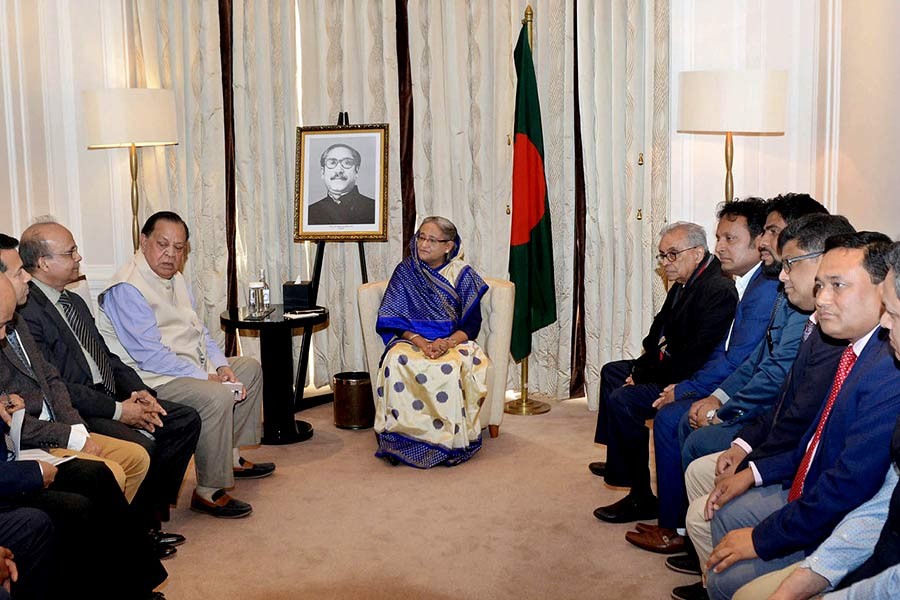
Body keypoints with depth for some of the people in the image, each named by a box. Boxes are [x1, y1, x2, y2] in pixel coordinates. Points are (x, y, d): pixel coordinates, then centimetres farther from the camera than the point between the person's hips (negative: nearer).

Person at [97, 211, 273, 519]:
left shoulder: (174, 277, 12)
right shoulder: (127, 288, -19)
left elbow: (198, 329, 17)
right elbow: (152, 355, -24)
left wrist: (221, 366, 1)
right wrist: (206, 378, -21)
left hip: (193, 366, 11)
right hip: (152, 377, -11)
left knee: (250, 368, 18)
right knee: (217, 397, -31)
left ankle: (231, 457, 22)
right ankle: (208, 492, -20)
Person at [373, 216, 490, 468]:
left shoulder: (461, 274, 6)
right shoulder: (405, 272, 9)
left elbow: (472, 323, 2)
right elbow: (392, 319, 2)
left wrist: (447, 342, -18)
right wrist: (419, 341, -16)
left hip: (454, 342, -1)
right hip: (412, 340, 1)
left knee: (455, 367, -37)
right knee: (397, 362, -35)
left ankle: (452, 440, -26)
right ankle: (404, 438, -30)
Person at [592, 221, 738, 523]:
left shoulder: (719, 291, -24)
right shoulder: (683, 285, 7)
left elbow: (695, 357, -28)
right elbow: (658, 331, 18)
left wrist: (646, 375, -19)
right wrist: (641, 367, 2)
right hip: (667, 368, 11)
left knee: (622, 401, -25)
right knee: (611, 372, 24)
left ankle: (641, 498, -15)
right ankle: (616, 459, 35)